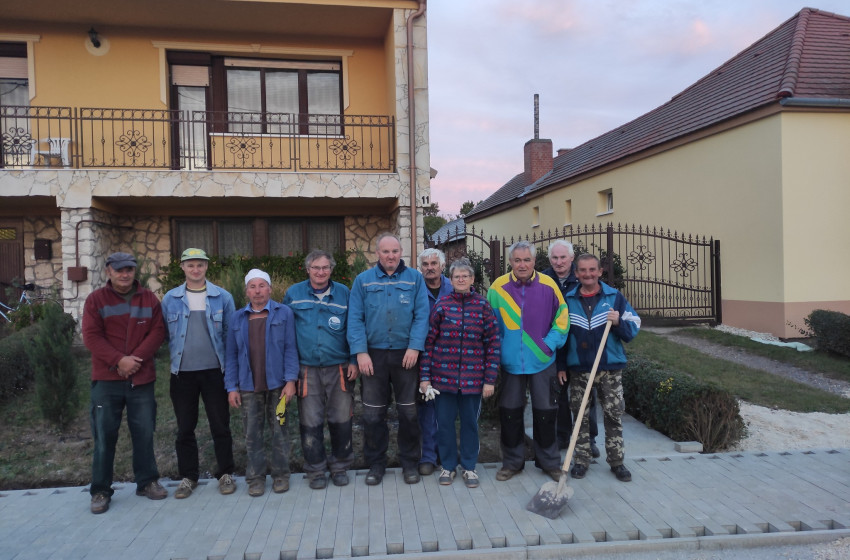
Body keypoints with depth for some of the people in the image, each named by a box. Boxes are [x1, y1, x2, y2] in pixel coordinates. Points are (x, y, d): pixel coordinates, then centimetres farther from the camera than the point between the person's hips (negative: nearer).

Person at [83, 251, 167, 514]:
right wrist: (119, 360, -17)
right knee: (104, 435, 5)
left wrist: (136, 359, -14)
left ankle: (147, 482, 23)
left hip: (142, 378, 1)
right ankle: (100, 491, 17)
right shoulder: (95, 300, 2)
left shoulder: (149, 299, 7)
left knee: (144, 433, 9)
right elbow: (91, 337, -6)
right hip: (106, 379, -1)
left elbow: (157, 332, -1)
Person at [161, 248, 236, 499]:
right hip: (182, 373, 1)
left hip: (214, 371, -1)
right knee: (185, 428, 10)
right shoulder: (170, 299, 3)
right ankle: (188, 477, 24)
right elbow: (165, 334, 11)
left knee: (220, 425, 6)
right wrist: (177, 355, 3)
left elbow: (230, 334, 3)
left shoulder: (222, 297, 0)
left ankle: (225, 474, 20)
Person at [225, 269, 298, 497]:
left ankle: (281, 474, 20)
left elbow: (290, 348, -4)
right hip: (248, 386, 2)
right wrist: (232, 387, 1)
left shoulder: (284, 313, -1)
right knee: (252, 434, 7)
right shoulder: (237, 318, 7)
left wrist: (290, 380, -11)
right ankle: (255, 477, 20)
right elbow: (231, 354, 7)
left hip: (277, 384, -2)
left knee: (279, 431, 7)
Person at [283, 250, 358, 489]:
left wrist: (354, 361, -1)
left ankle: (340, 466, 25)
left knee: (341, 420, 6)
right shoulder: (293, 294, 6)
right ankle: (316, 470, 22)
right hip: (307, 369, 0)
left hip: (339, 368, 0)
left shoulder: (343, 293, 5)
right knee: (310, 422, 5)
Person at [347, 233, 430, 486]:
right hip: (373, 355, 1)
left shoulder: (415, 278, 2)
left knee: (408, 411, 10)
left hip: (406, 354, 0)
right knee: (373, 413, 8)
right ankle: (375, 463, 25)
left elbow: (422, 315, -4)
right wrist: (360, 352, -10)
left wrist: (415, 346, -14)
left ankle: (409, 462, 26)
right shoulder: (363, 280, 4)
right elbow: (355, 319, -1)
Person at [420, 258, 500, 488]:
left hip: (473, 378, 0)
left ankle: (469, 467, 28)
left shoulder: (483, 305, -1)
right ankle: (448, 465, 27)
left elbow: (493, 343, -1)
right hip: (443, 376, 0)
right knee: (445, 421, 9)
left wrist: (490, 379, -4)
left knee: (470, 422, 11)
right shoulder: (441, 304, 0)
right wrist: (425, 375, -3)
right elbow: (429, 341, 0)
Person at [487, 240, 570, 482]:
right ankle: (512, 462, 26)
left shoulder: (548, 285, -5)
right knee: (509, 412, 8)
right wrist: (497, 350, -1)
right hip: (511, 361, 1)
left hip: (542, 362, 0)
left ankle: (550, 462, 26)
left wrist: (549, 344, -5)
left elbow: (562, 318, 4)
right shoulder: (498, 287, -4)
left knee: (545, 412, 8)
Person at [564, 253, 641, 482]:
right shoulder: (568, 300, 4)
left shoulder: (614, 296, 1)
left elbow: (634, 328, 2)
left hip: (610, 368, -1)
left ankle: (617, 461, 18)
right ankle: (581, 460, 20)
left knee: (614, 415, 4)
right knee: (580, 416, 7)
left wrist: (618, 322, -20)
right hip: (578, 369, 1)